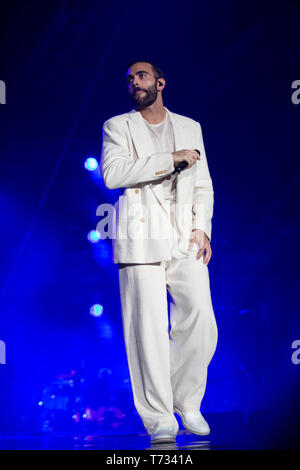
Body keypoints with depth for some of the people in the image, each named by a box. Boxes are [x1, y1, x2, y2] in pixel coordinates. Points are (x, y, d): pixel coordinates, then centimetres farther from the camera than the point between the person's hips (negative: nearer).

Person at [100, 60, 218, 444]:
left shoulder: (190, 128, 20)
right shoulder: (117, 127, 10)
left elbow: (203, 185, 17)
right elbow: (112, 173, -9)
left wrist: (201, 228, 1)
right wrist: (170, 160, -11)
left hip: (187, 241, 3)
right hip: (141, 240, -2)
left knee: (201, 325, -6)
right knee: (148, 331, -6)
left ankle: (187, 403, 16)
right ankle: (158, 417, 5)